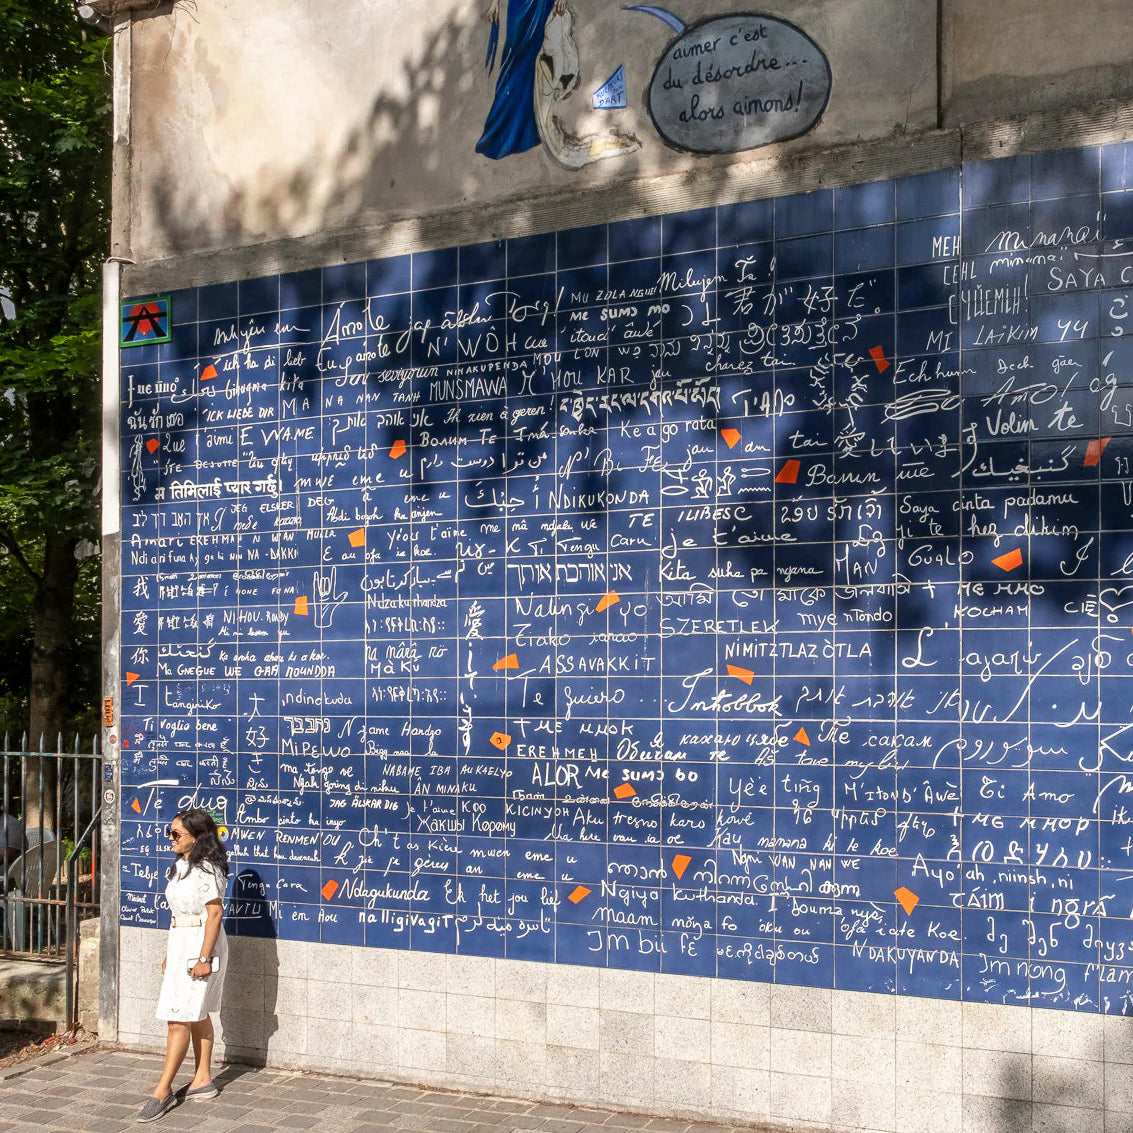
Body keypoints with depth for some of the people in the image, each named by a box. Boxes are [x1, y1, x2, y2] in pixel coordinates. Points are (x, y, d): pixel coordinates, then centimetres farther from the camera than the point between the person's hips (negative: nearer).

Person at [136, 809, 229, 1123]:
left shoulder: (206, 869, -16)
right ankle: (203, 1080, 22)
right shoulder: (181, 866, 12)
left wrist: (204, 958, -21)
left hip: (201, 944, -9)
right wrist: (169, 954, 17)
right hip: (180, 943, 9)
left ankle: (163, 1091, -5)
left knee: (179, 1018, -8)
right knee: (196, 1015, 14)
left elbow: (215, 913, -19)